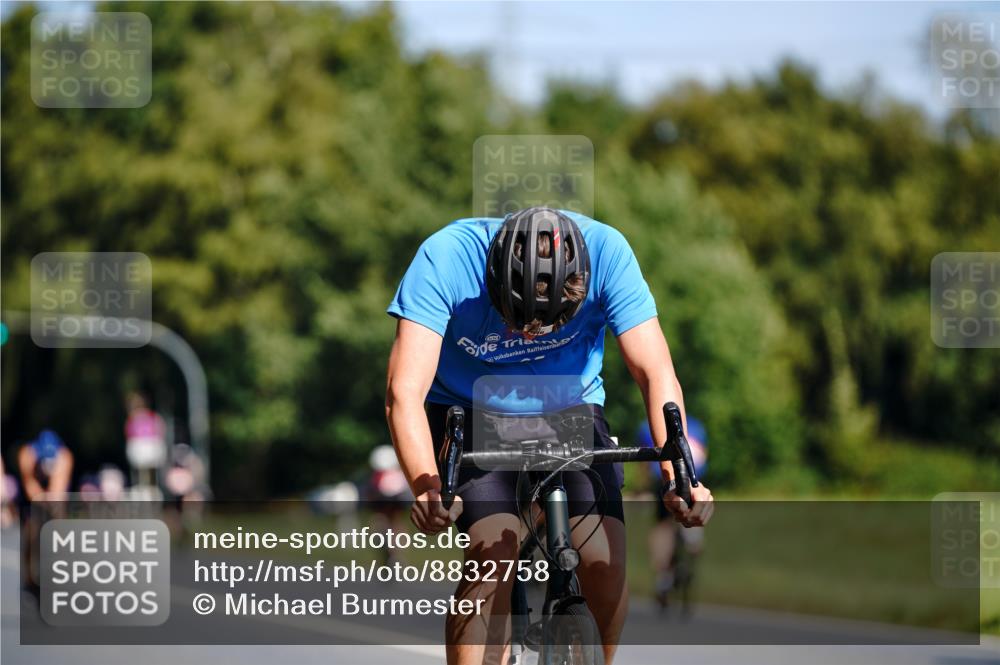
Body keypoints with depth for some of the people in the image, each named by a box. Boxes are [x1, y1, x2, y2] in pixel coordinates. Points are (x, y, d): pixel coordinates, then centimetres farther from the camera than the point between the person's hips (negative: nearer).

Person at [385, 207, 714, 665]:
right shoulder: (445, 259, -31)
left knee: (607, 565, -16)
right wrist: (427, 489, -52)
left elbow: (656, 373, -26)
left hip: (569, 410, 2)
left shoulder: (606, 252, -27)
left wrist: (678, 476, -41)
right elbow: (405, 393, -35)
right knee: (497, 551, -26)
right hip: (471, 414, -2)